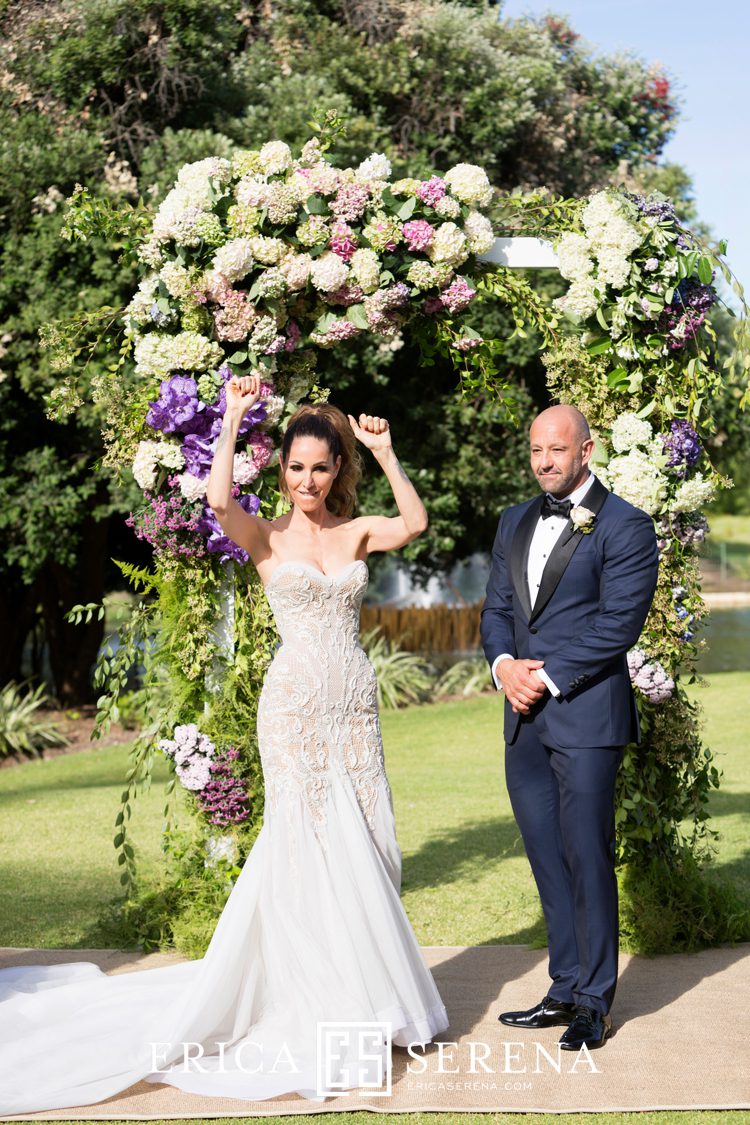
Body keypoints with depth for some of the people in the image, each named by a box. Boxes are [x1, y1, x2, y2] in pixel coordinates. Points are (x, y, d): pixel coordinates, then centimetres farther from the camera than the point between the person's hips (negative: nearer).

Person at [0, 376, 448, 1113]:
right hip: (295, 705, -4)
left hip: (354, 706, 4)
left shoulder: (358, 533, 10)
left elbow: (415, 523, -9)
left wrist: (385, 451, -10)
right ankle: (331, 1005, 7)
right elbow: (219, 501, -20)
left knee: (365, 849, 6)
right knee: (315, 846, -4)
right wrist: (232, 418, -15)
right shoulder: (266, 538, 0)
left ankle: (364, 993, 21)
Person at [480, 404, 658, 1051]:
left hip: (586, 715, -6)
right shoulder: (516, 524, 16)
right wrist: (504, 665, -4)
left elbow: (619, 623, -12)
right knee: (548, 862, 11)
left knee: (587, 859, -1)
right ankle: (566, 991, 21)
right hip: (525, 719, 6)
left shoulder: (625, 526, -6)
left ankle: (595, 1002, 12)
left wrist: (549, 679, -13)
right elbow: (497, 610, 16)